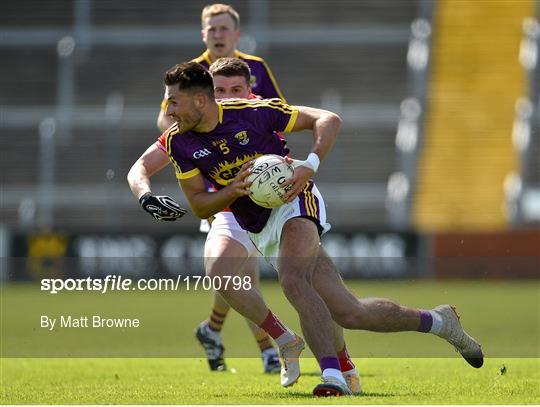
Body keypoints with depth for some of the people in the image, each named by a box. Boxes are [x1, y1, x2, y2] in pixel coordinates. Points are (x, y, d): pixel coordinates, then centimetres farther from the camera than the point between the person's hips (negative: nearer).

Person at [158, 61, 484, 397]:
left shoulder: (252, 112, -14)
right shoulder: (179, 143, -3)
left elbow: (329, 120, -7)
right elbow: (199, 206, 2)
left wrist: (309, 166, -22)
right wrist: (232, 190, -18)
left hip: (293, 203, -5)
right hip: (258, 231, 5)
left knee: (292, 281, -35)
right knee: (349, 313, -2)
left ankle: (332, 376, -33)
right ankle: (437, 321, 18)